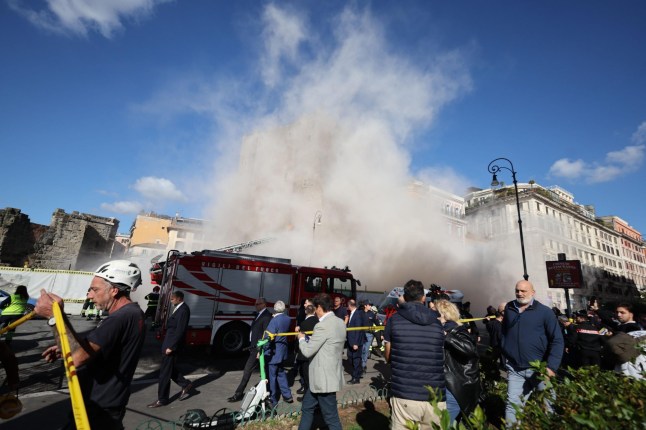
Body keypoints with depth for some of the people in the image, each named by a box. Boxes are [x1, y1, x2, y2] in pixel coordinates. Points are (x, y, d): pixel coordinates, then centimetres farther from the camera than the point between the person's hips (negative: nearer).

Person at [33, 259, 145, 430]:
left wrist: (55, 316, -31)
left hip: (99, 412, -10)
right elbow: (98, 349, 16)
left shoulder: (122, 318, -28)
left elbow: (78, 358, -34)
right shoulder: (132, 313, 6)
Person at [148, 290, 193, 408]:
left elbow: (180, 331, -23)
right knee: (169, 369, 19)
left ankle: (162, 399, 19)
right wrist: (168, 345, 14)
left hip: (172, 345, -10)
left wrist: (171, 347, -21)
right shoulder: (178, 308, 11)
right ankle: (186, 385, 30)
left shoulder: (183, 310, -21)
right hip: (168, 344, 10)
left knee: (164, 373, 3)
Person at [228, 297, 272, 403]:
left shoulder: (267, 316, -18)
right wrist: (251, 346, 13)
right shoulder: (259, 315, 11)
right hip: (254, 347, 9)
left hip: (259, 348, -9)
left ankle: (239, 393, 13)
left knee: (247, 370, -1)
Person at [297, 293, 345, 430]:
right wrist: (310, 339, 11)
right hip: (330, 375, 9)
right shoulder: (340, 323, 4)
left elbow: (307, 351, -19)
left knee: (331, 417, 7)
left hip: (324, 378, -9)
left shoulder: (323, 325, -25)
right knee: (307, 408, 22)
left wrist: (302, 339, 0)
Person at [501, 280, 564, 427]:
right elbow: (503, 332, 15)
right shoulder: (509, 308, 5)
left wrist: (551, 366, -14)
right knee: (513, 405, 4)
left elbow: (557, 340, -6)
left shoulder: (545, 311, -6)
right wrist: (504, 356, 8)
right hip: (514, 369, 2)